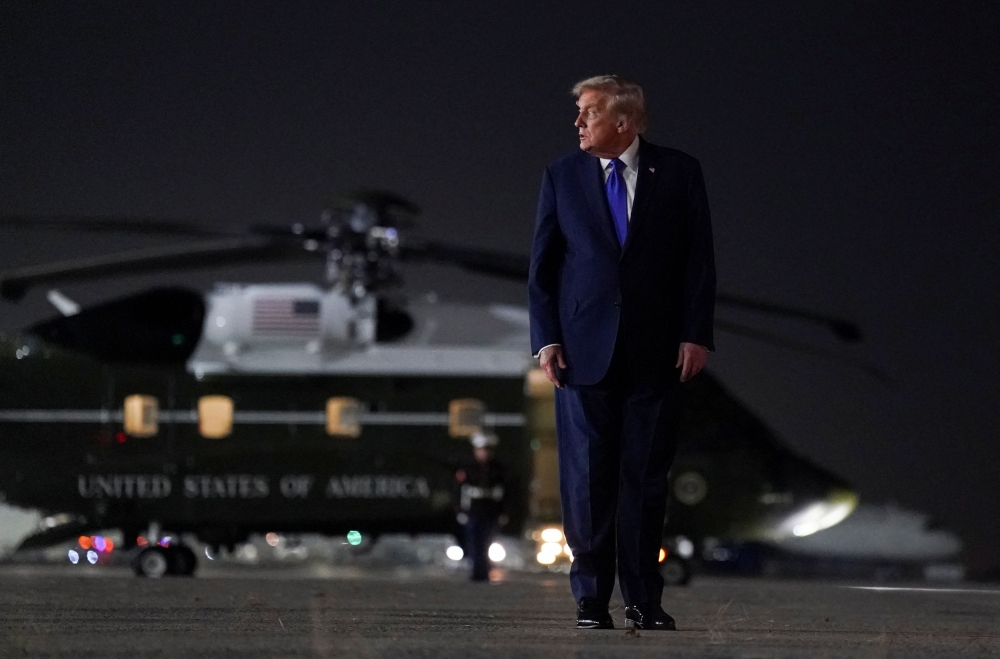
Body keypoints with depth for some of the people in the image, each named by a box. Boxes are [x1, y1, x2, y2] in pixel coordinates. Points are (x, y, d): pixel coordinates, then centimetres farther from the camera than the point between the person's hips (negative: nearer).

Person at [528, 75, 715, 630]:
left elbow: (699, 261, 3)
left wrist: (696, 335, -5)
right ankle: (591, 598, 6)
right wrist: (546, 339, -2)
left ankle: (643, 599, 9)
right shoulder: (562, 177, 7)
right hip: (584, 348, 1)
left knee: (647, 474, 2)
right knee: (587, 476, 0)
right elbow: (542, 265, 7)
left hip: (655, 351, -1)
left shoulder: (678, 173, 3)